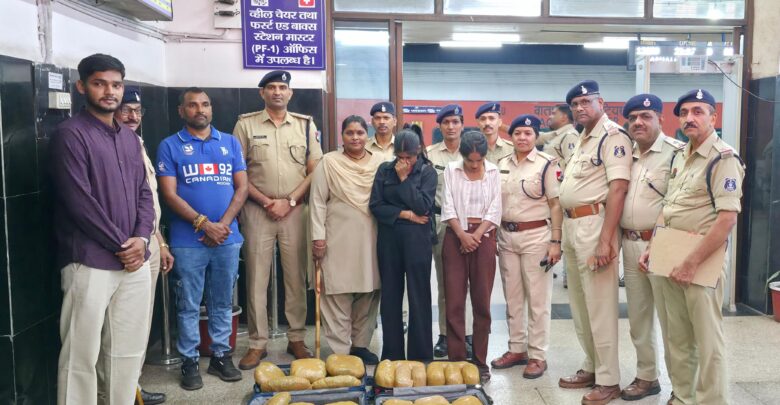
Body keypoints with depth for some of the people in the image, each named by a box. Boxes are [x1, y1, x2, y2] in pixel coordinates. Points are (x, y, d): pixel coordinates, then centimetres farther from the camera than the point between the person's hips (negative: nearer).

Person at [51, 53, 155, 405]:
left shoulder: (130, 138, 14)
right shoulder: (70, 134, -7)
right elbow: (79, 202, -14)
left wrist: (141, 239, -4)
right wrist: (120, 245, -10)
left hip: (134, 261, 7)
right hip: (90, 263, -6)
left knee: (129, 349, 14)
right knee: (82, 355, 2)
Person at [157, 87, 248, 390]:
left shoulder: (230, 143, 10)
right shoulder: (170, 146, 1)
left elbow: (241, 187, 5)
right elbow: (169, 194, -6)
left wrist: (223, 223, -9)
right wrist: (204, 224, -15)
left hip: (227, 238, 3)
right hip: (188, 241, -2)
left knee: (222, 302, 12)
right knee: (189, 305, 5)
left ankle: (221, 356, 24)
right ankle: (189, 361, 17)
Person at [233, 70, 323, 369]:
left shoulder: (305, 125, 7)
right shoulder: (246, 124, 4)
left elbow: (314, 171, 4)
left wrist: (289, 202, -6)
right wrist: (266, 202, -8)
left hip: (295, 210, 1)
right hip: (257, 210, -1)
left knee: (296, 277, 6)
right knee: (256, 277, 2)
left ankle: (296, 339, 17)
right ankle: (257, 343, 12)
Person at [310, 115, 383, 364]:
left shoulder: (379, 163, 7)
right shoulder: (329, 162, 0)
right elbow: (317, 202, -2)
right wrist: (318, 236, -7)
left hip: (371, 238, 3)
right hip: (339, 239, -3)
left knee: (369, 293, 9)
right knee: (338, 295, -1)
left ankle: (360, 345, 23)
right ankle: (340, 351, 7)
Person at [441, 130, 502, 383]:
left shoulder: (493, 172, 5)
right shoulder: (451, 170, 4)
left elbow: (494, 210, 0)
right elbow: (448, 207, -1)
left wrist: (476, 236, -11)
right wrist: (462, 235, -13)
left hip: (483, 237, 0)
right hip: (456, 237, 0)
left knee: (482, 302, 2)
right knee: (454, 301, -1)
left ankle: (480, 362, 11)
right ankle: (456, 360, 6)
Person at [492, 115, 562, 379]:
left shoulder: (546, 164, -4)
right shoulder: (502, 164, 9)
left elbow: (555, 204, -6)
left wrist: (555, 241, -11)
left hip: (536, 235, -5)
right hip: (506, 236, 5)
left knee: (537, 298, 2)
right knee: (512, 297, 12)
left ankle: (538, 355, 12)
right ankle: (516, 349, 24)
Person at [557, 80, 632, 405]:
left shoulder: (612, 136, -10)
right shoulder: (581, 139, 18)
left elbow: (617, 188, -19)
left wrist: (605, 240, -24)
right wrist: (562, 233, 16)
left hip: (594, 224, -9)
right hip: (571, 225, 10)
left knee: (600, 307, -3)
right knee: (579, 305, 16)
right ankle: (592, 368, 29)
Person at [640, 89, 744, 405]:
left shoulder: (723, 159, -12)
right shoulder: (680, 157, 13)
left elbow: (727, 219, -21)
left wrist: (692, 262, -22)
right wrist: (654, 247, 11)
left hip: (703, 258, -8)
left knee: (707, 340, 2)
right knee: (677, 337, 15)